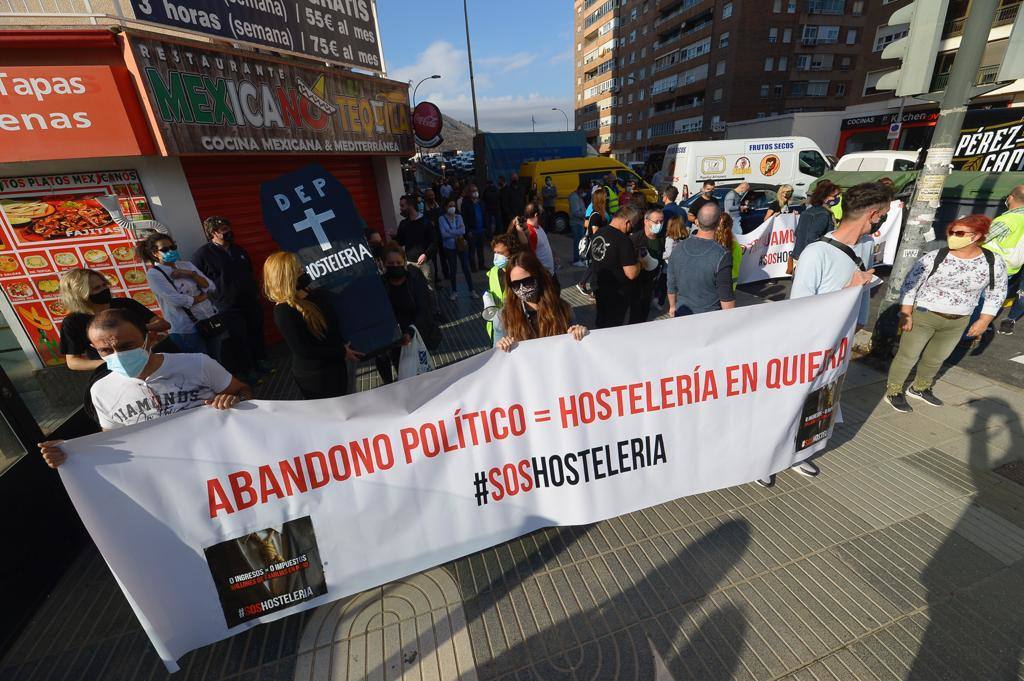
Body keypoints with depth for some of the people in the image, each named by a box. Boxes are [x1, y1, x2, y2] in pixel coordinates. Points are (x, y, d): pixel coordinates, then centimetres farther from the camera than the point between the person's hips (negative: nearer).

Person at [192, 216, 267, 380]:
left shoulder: (238, 249, 12)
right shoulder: (201, 255, -9)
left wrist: (256, 291, 20)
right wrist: (216, 298, -11)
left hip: (252, 302, 6)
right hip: (229, 309, -6)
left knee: (256, 334, 15)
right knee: (239, 340, 2)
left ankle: (260, 360, 33)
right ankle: (247, 369, 18)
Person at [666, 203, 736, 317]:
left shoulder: (678, 248, -8)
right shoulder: (722, 255, -20)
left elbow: (671, 285, 2)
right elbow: (726, 297, -16)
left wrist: (672, 306, 18)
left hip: (682, 314, 3)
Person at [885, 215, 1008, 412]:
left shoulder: (994, 263, -5)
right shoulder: (933, 258, -16)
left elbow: (997, 293, 7)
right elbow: (909, 284, -11)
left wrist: (984, 320, 2)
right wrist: (905, 313, -15)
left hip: (957, 323, 4)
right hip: (922, 316, -4)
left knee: (936, 359, 19)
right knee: (908, 356, 3)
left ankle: (919, 388, 39)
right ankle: (893, 392, 16)